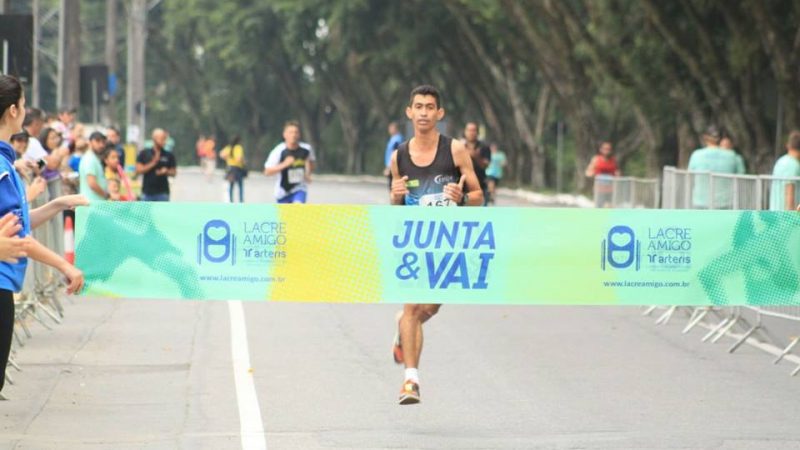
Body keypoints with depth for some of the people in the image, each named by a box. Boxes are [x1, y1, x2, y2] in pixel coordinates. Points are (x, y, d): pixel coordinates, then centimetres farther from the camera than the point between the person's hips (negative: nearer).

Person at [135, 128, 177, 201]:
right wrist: (153, 163, -12)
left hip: (162, 192, 0)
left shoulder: (169, 155, 4)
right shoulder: (144, 154, 3)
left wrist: (166, 172, -14)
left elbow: (174, 172, 9)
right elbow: (138, 170, -3)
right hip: (147, 192, 0)